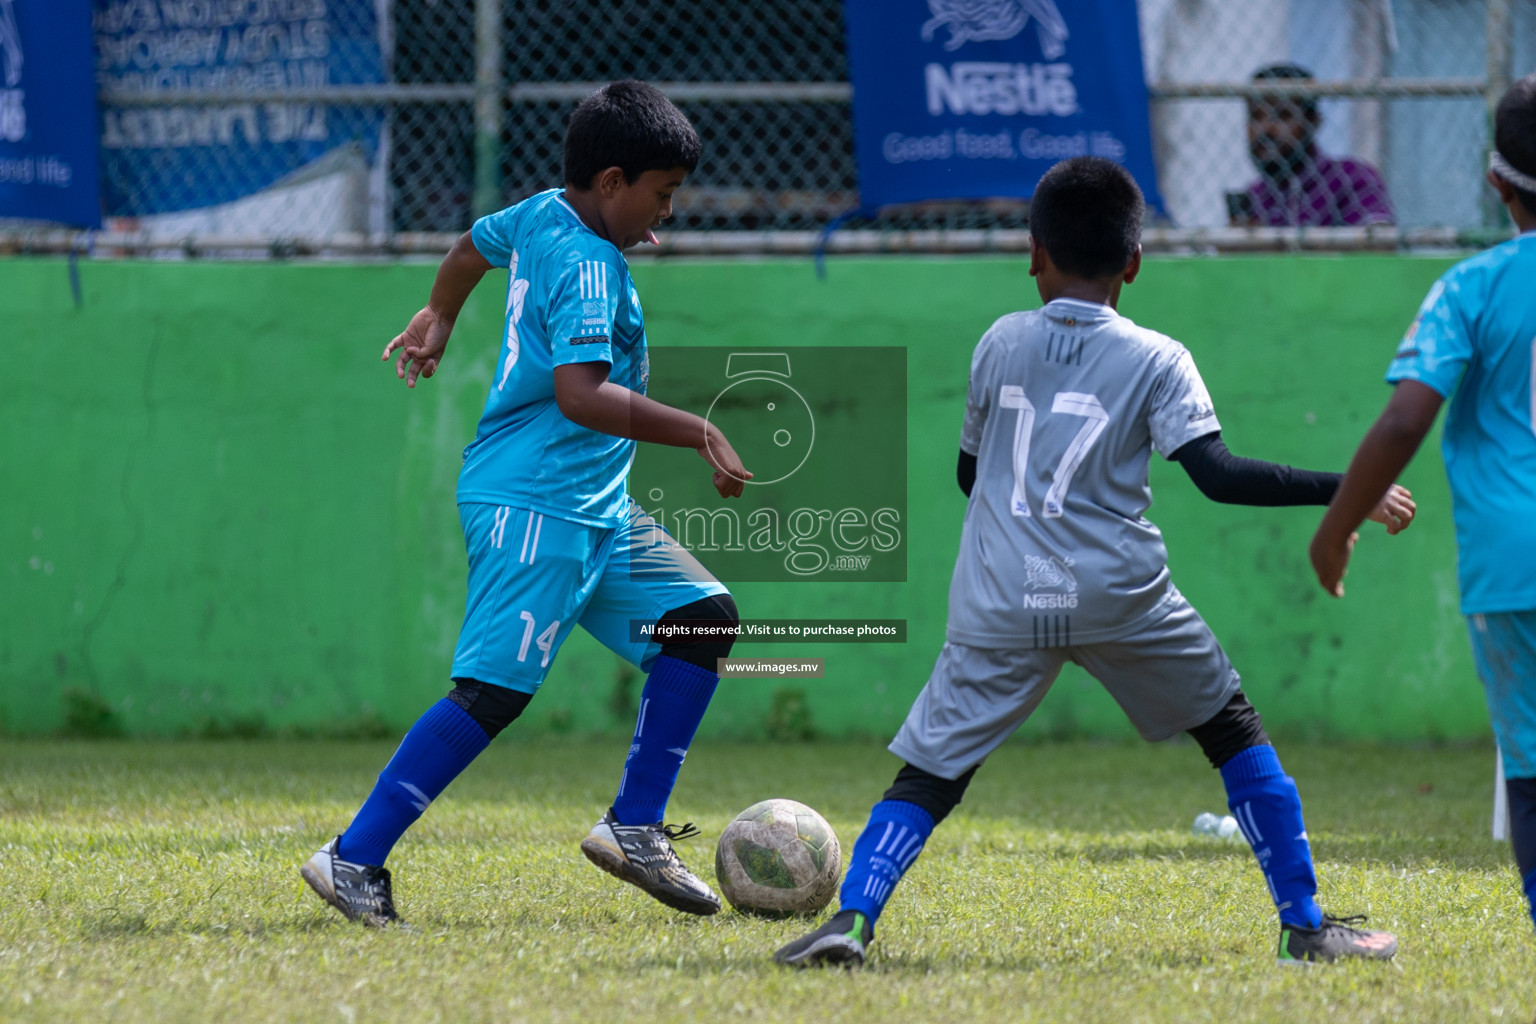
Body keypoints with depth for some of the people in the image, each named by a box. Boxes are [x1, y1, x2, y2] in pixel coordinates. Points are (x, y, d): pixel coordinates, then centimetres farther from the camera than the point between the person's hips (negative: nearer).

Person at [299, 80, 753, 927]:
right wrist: (698, 433, -28)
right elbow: (580, 394, -31)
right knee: (494, 690, -15)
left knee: (705, 618, 8)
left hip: (592, 510, 11)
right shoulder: (588, 267, -17)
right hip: (535, 506, -11)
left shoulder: (543, 215, 12)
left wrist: (437, 319, 53)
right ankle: (354, 861, -13)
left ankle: (634, 827, 7)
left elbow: (474, 243, 33)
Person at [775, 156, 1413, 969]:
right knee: (1234, 733, 16)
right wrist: (1343, 490, -7)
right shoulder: (1155, 360, -1)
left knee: (930, 770, 4)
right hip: (1120, 597, -1)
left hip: (1001, 605, 1)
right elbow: (1217, 474, -11)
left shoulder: (1000, 343, 8)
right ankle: (1304, 925, 14)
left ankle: (852, 916, -17)